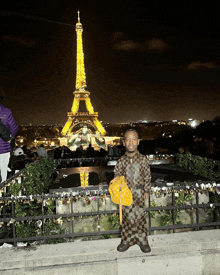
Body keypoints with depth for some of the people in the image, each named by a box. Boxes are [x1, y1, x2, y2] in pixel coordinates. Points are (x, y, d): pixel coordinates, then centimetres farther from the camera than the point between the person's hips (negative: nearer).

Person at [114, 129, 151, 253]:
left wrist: (147, 191, 2)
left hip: (139, 193, -1)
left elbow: (147, 176, 2)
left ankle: (142, 241, 26)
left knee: (140, 217, 8)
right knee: (127, 217, 10)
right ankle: (126, 241, 26)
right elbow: (117, 176, 4)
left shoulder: (143, 159, -5)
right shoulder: (122, 160, -3)